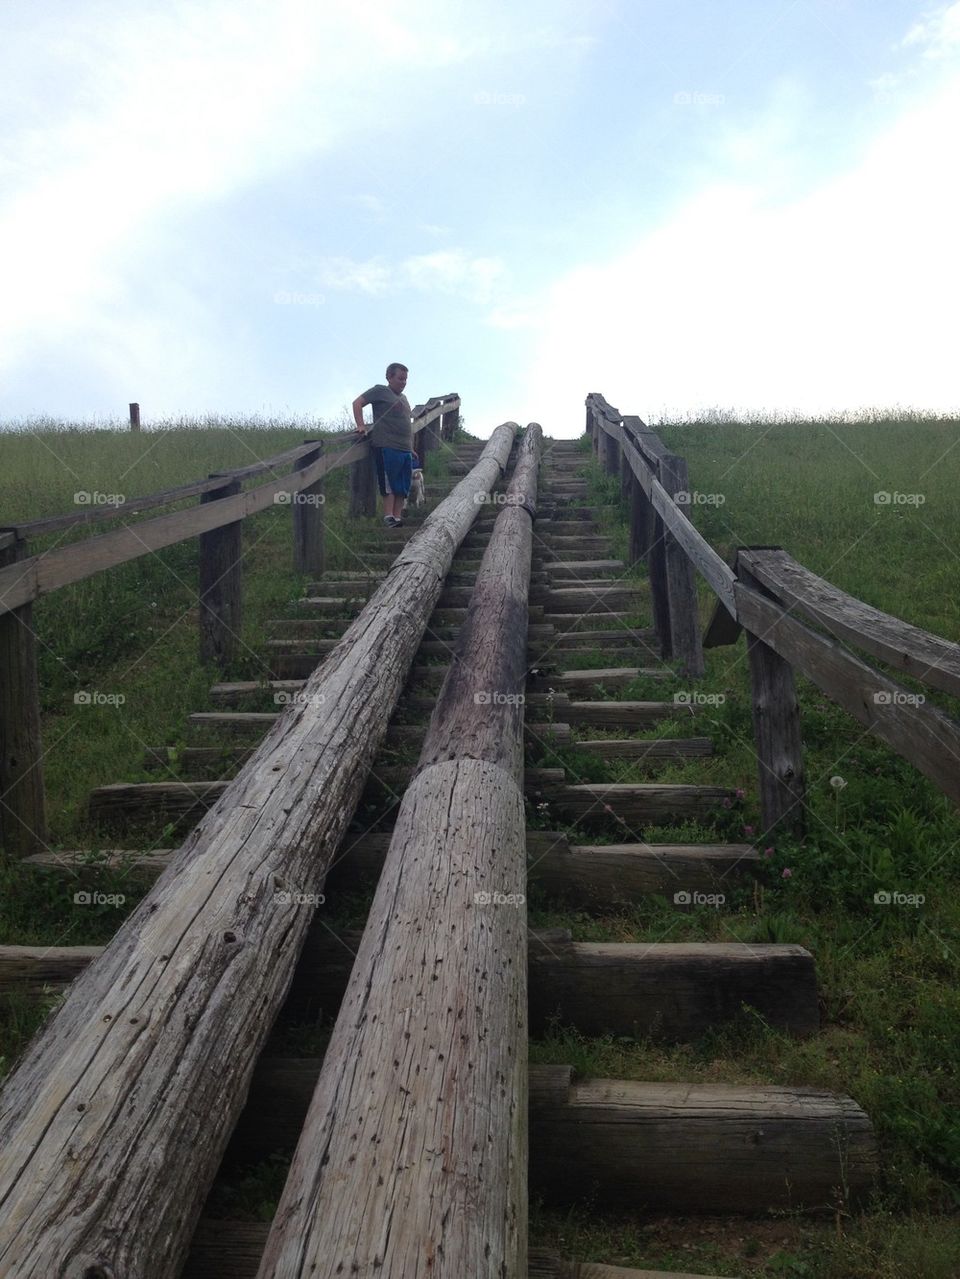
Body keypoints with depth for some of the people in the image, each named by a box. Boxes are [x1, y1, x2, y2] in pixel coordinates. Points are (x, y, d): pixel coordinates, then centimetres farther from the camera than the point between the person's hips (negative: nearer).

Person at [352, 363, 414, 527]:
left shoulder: (403, 398, 24)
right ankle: (388, 516, -5)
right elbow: (357, 403, -4)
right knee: (389, 484, -8)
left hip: (405, 449, 7)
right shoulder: (380, 390, 2)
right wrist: (361, 426, -16)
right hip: (387, 447, -7)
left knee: (402, 488, 5)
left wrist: (411, 448, 22)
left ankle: (397, 517, 8)